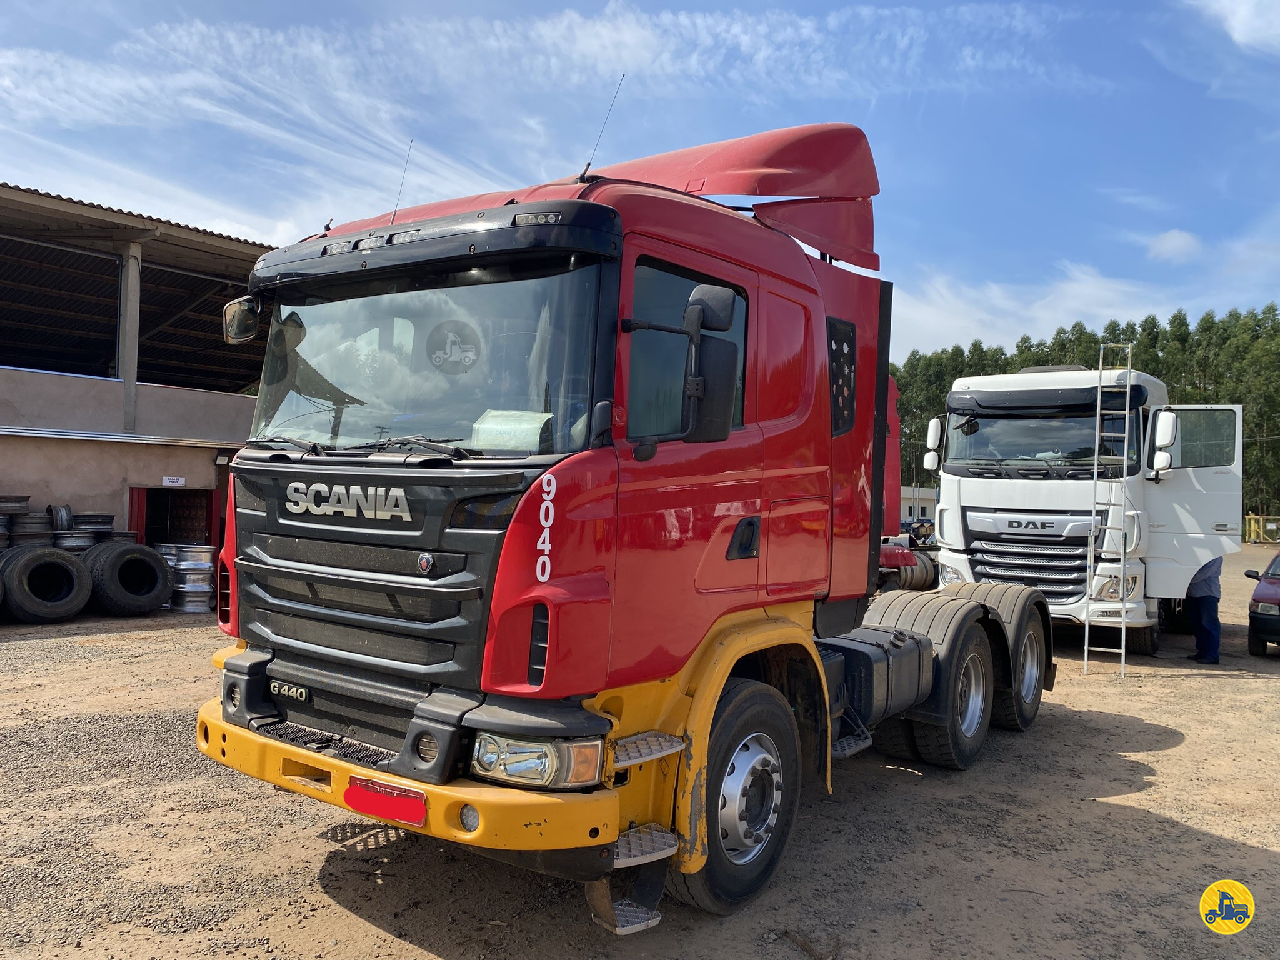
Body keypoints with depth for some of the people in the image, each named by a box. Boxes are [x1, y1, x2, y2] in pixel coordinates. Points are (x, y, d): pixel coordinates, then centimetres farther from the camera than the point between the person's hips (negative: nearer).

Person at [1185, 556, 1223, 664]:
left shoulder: (1215, 556, -8)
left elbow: (1206, 572, -18)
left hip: (1208, 593, -8)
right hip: (1193, 592, 8)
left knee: (1209, 624, -8)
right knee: (1196, 624, 11)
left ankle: (1212, 655, -7)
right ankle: (1202, 652, 20)